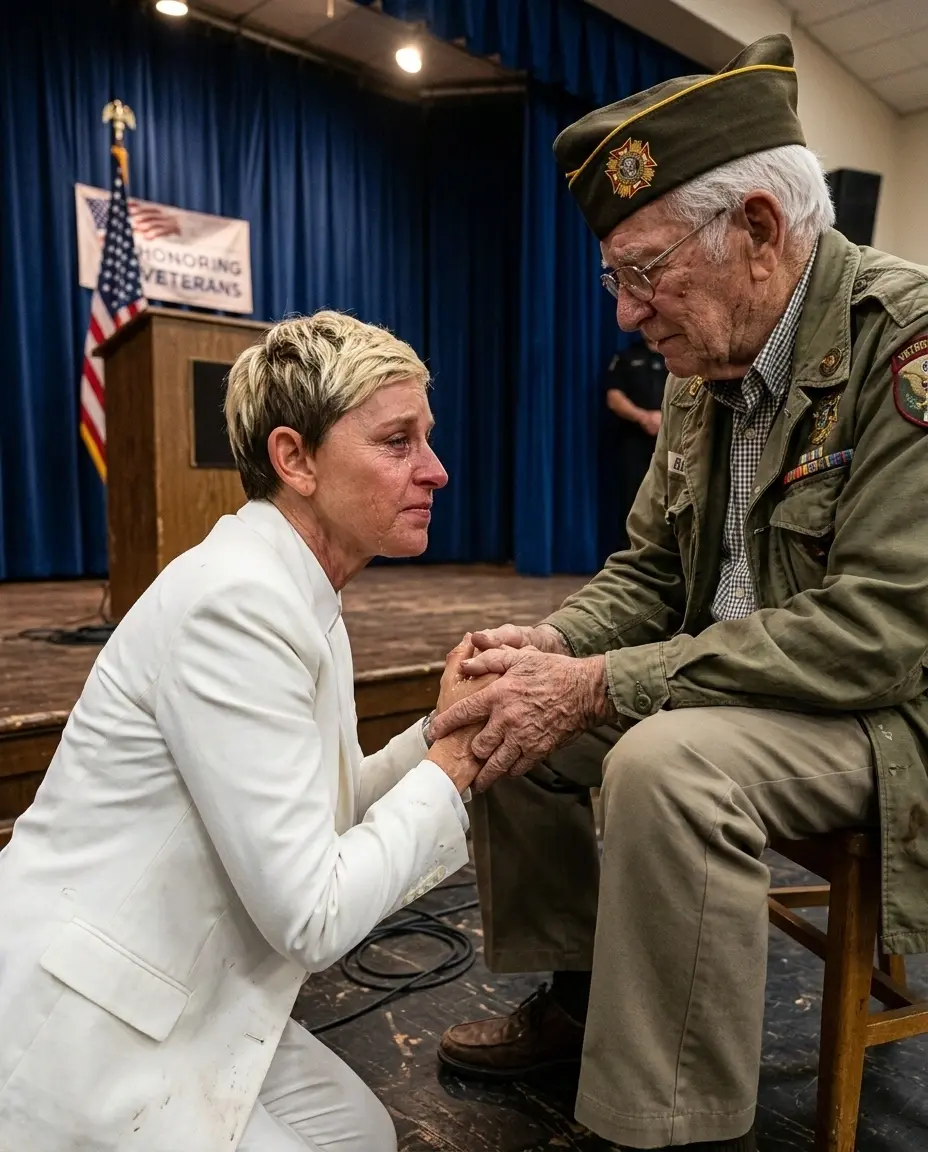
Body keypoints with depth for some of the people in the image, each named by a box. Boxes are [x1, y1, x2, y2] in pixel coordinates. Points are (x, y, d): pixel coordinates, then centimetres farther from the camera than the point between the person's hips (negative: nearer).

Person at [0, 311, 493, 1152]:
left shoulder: (297, 595, 3)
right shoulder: (237, 601, -27)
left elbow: (323, 814, 6)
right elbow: (312, 916, -25)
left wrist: (446, 735, -8)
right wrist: (452, 759, -15)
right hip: (74, 1028, -9)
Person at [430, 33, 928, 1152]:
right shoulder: (706, 368, 3)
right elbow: (650, 569, 8)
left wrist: (599, 688, -28)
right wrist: (553, 646, -13)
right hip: (733, 683, 8)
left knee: (666, 763, -34)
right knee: (506, 720, 1)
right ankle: (575, 993, 18)